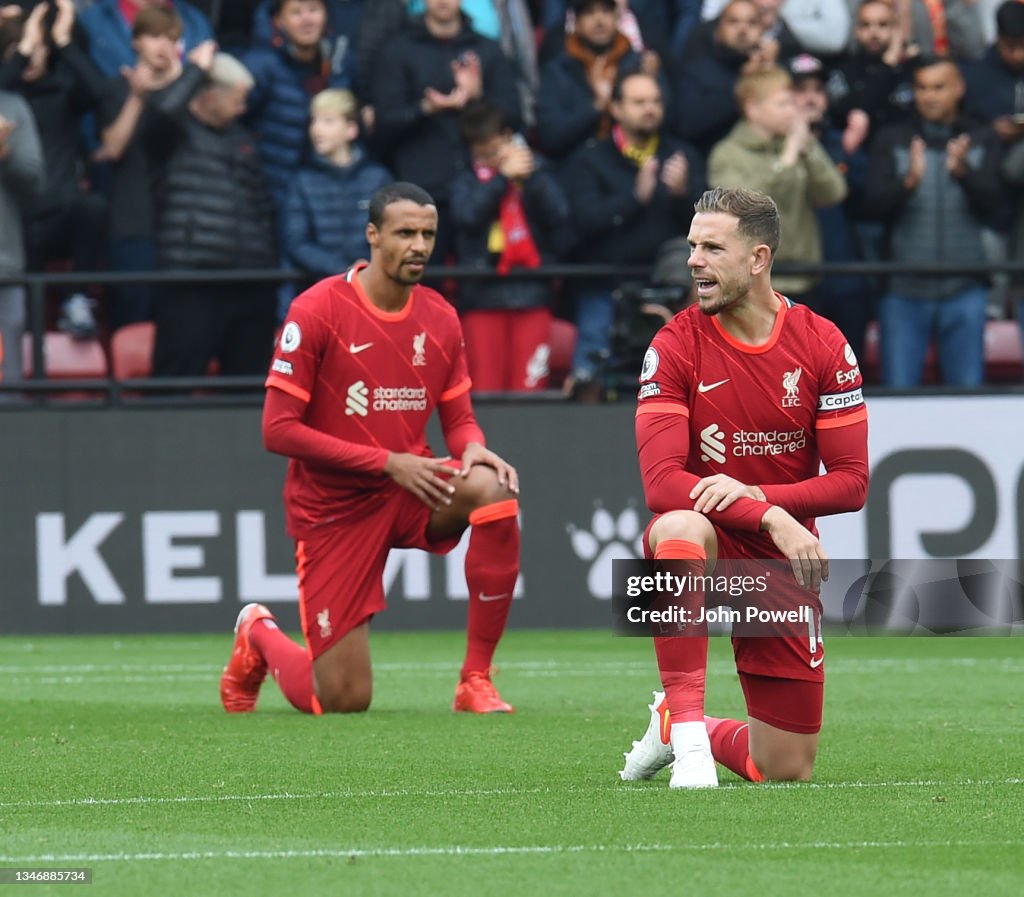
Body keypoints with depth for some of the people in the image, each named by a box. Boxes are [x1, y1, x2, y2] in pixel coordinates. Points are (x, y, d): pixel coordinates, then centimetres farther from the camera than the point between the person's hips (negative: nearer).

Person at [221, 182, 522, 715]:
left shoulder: (440, 319, 1)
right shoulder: (317, 311, -14)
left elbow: (459, 419, 10)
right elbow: (278, 430, -16)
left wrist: (473, 449, -17)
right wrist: (388, 463, -21)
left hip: (410, 491, 4)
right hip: (334, 508, -4)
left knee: (494, 489, -30)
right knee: (344, 702, -5)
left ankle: (475, 681, -18)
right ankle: (258, 636, 33)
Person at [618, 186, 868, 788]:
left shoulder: (822, 344, -5)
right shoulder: (676, 346, -9)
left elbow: (852, 482, -5)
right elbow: (661, 481, -19)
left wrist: (754, 492, -21)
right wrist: (771, 518, -30)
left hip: (785, 564, 2)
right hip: (710, 545, -2)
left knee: (786, 770, 1)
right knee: (681, 526, -42)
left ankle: (691, 729, 35)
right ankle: (684, 728, -31)